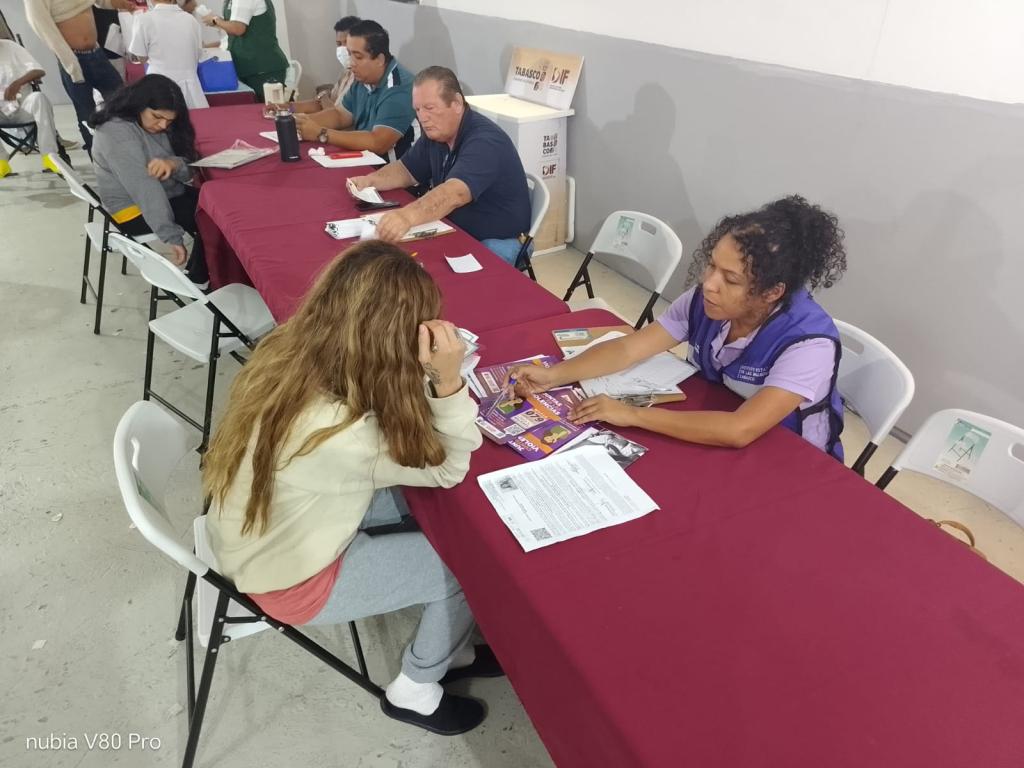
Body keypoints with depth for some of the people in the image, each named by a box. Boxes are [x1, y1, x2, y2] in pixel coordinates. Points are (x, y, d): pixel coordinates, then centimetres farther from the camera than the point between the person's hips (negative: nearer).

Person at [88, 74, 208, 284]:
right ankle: (199, 279, 2)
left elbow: (190, 166, -3)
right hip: (136, 211, -8)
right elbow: (143, 187, -31)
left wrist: (173, 164, -28)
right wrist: (172, 237, -35)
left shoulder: (158, 124, 1)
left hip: (167, 195, 8)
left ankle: (200, 269, 4)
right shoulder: (116, 132, -23)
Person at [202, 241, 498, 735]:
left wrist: (429, 380, -17)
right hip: (289, 578, -7)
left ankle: (450, 651, 27)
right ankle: (416, 690, 27)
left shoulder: (288, 349, -16)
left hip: (262, 534, 8)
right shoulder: (339, 435, -39)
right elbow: (446, 471, -22)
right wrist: (447, 381, -33)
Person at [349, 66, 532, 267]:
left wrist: (408, 216, -57)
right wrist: (370, 180, -4)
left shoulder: (484, 141, -24)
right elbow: (406, 170, 16)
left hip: (496, 244, -7)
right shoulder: (435, 133, 3)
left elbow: (454, 194, -40)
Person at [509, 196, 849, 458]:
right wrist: (553, 375, -28)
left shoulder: (809, 343, -32)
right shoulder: (704, 301, -15)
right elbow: (627, 348, -14)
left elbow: (739, 430, -41)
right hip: (715, 440, 5)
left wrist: (632, 414, -38)